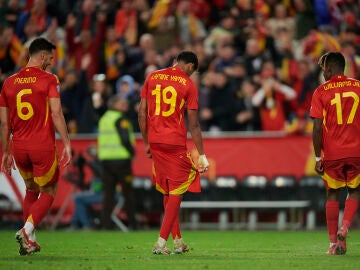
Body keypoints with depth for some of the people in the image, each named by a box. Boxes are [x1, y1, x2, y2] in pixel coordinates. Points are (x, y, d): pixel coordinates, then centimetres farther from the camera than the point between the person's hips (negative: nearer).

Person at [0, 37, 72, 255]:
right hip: (43, 147, -5)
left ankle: (30, 241, 18)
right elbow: (56, 114, -15)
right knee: (48, 193, 10)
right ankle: (27, 230, -11)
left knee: (31, 190, 23)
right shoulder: (49, 80, -6)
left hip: (19, 147, 5)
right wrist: (67, 144, -14)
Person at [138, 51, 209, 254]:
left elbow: (142, 113, 8)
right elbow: (194, 124, -4)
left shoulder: (152, 78, 9)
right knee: (176, 193, 2)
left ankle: (178, 240, 22)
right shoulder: (188, 84, -3)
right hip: (176, 143, -5)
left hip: (154, 142, 5)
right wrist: (202, 155, 0)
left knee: (167, 192, 16)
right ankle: (161, 243, -6)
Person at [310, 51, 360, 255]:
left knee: (333, 194, 12)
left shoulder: (321, 92, -2)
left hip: (332, 153, -1)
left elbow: (317, 128, -7)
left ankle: (334, 243, 9)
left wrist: (318, 158, -2)